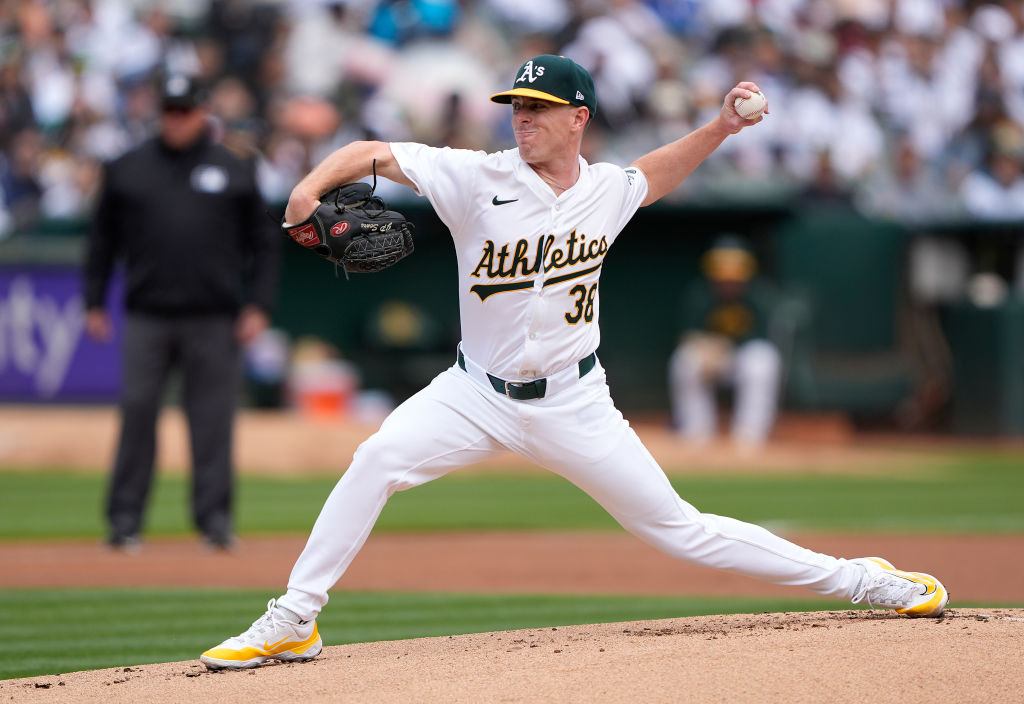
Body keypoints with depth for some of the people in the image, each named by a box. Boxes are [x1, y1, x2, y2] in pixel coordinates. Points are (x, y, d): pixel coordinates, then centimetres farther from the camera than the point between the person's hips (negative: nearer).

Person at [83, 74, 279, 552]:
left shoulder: (235, 171, 9)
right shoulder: (126, 170, 10)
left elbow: (263, 242, 9)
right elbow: (103, 238, 14)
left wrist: (259, 306, 0)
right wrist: (94, 302, 8)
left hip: (214, 320, 0)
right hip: (146, 318, 0)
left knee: (212, 419, -1)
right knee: (136, 411, -4)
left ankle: (214, 517, 3)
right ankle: (124, 518, 2)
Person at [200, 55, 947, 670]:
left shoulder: (607, 191, -2)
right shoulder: (480, 178, -12)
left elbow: (652, 175, 23)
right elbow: (372, 153, -17)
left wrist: (719, 128, 9)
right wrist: (313, 184, -36)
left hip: (573, 403, 1)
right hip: (478, 393, -1)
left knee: (678, 528, 3)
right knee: (379, 459, -26)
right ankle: (292, 623, -18)